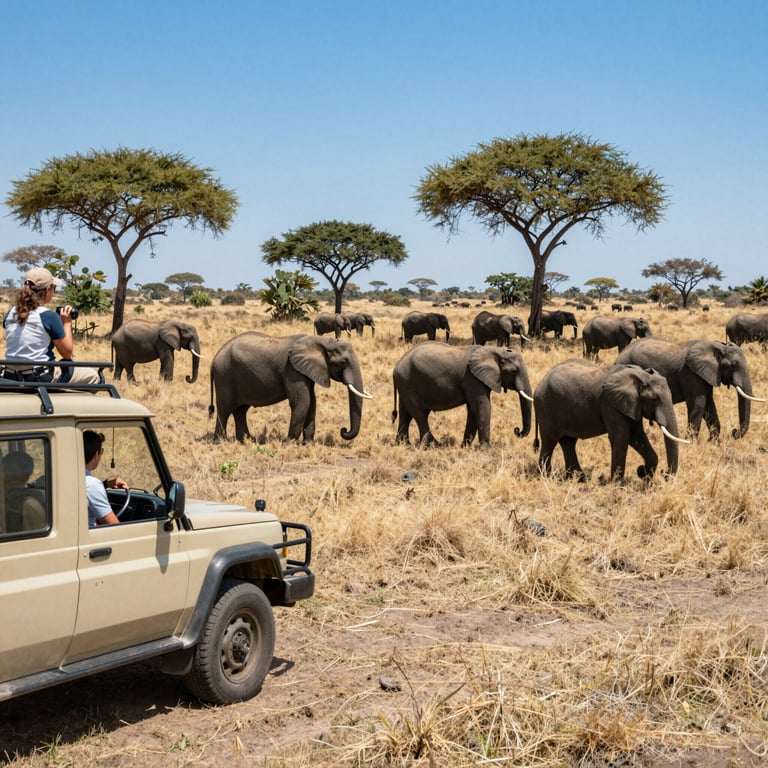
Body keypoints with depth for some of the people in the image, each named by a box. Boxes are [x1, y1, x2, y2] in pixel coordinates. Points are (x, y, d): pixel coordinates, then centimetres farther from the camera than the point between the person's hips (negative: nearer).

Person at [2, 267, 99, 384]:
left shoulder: (10, 313, 2)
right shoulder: (49, 316, -15)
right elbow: (67, 353, -7)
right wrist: (67, 323, 4)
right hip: (40, 380, -7)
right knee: (92, 376, 12)